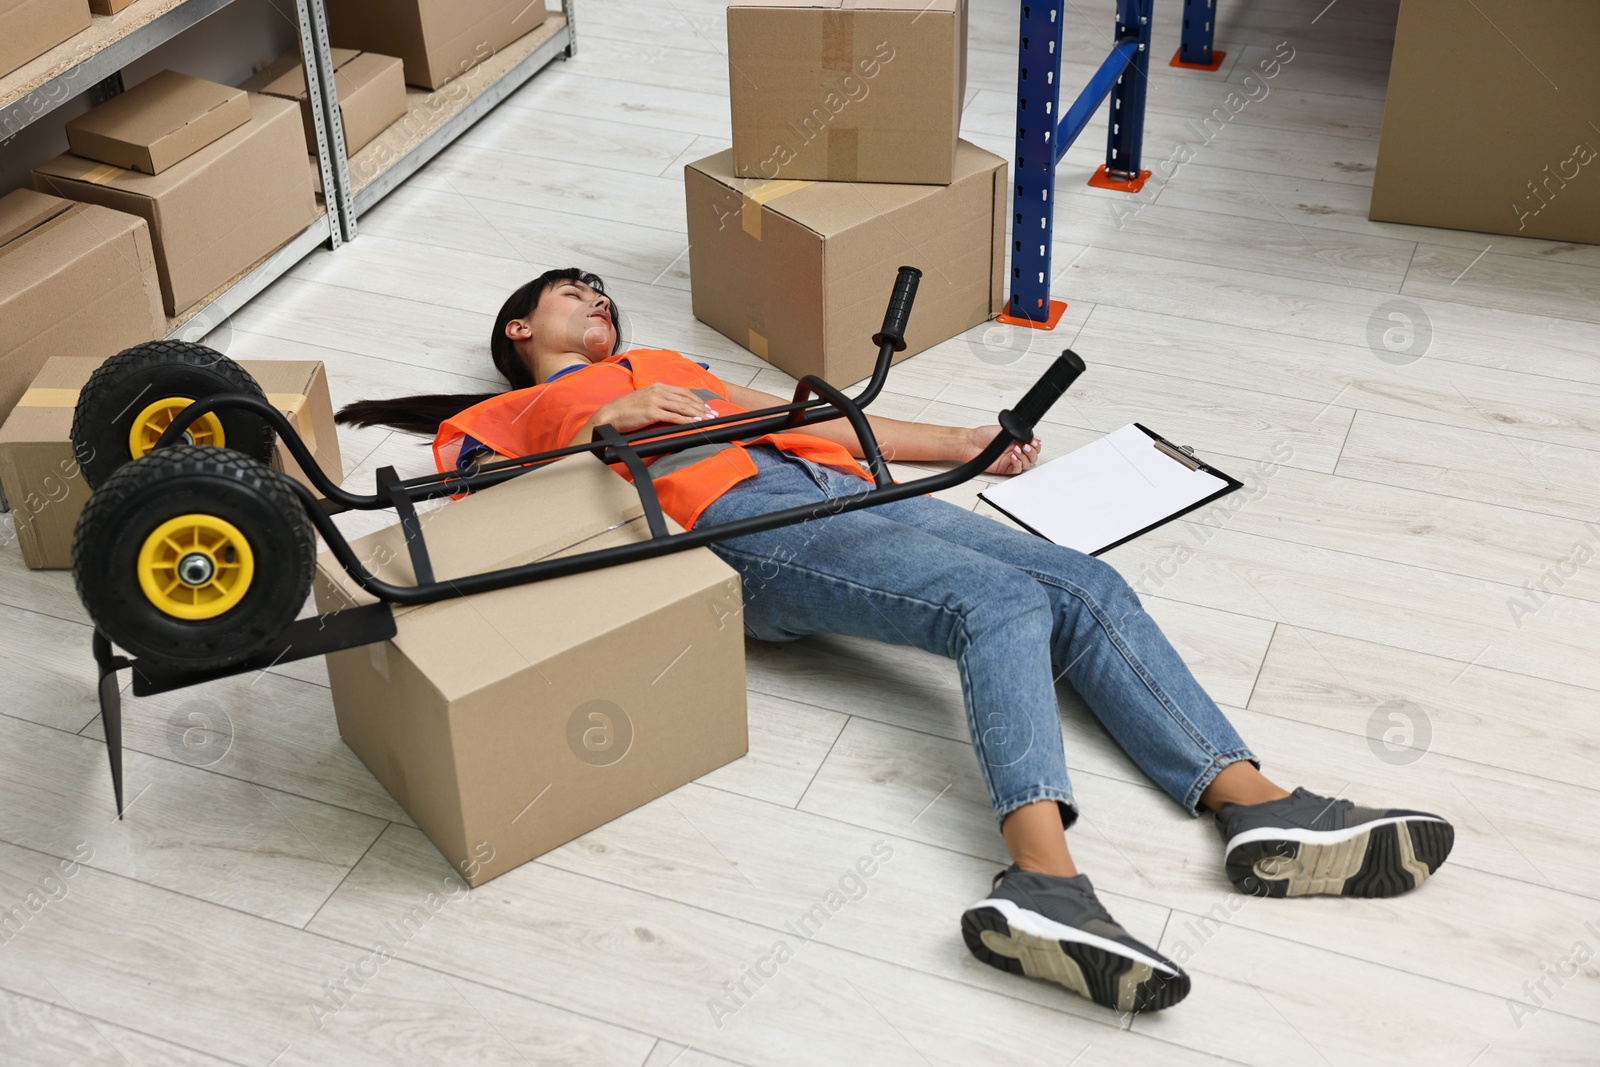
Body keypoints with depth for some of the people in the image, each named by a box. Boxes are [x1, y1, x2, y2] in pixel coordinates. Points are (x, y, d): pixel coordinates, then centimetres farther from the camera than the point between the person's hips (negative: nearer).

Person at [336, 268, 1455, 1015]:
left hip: (835, 488, 7)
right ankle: (1043, 878, -49)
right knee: (998, 601, -31)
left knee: (1086, 585, -13)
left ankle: (1257, 808, -25)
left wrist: (962, 442, 29)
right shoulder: (505, 415, 22)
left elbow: (806, 415, 36)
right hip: (739, 524, -7)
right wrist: (605, 421, -7)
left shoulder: (661, 367, 39)